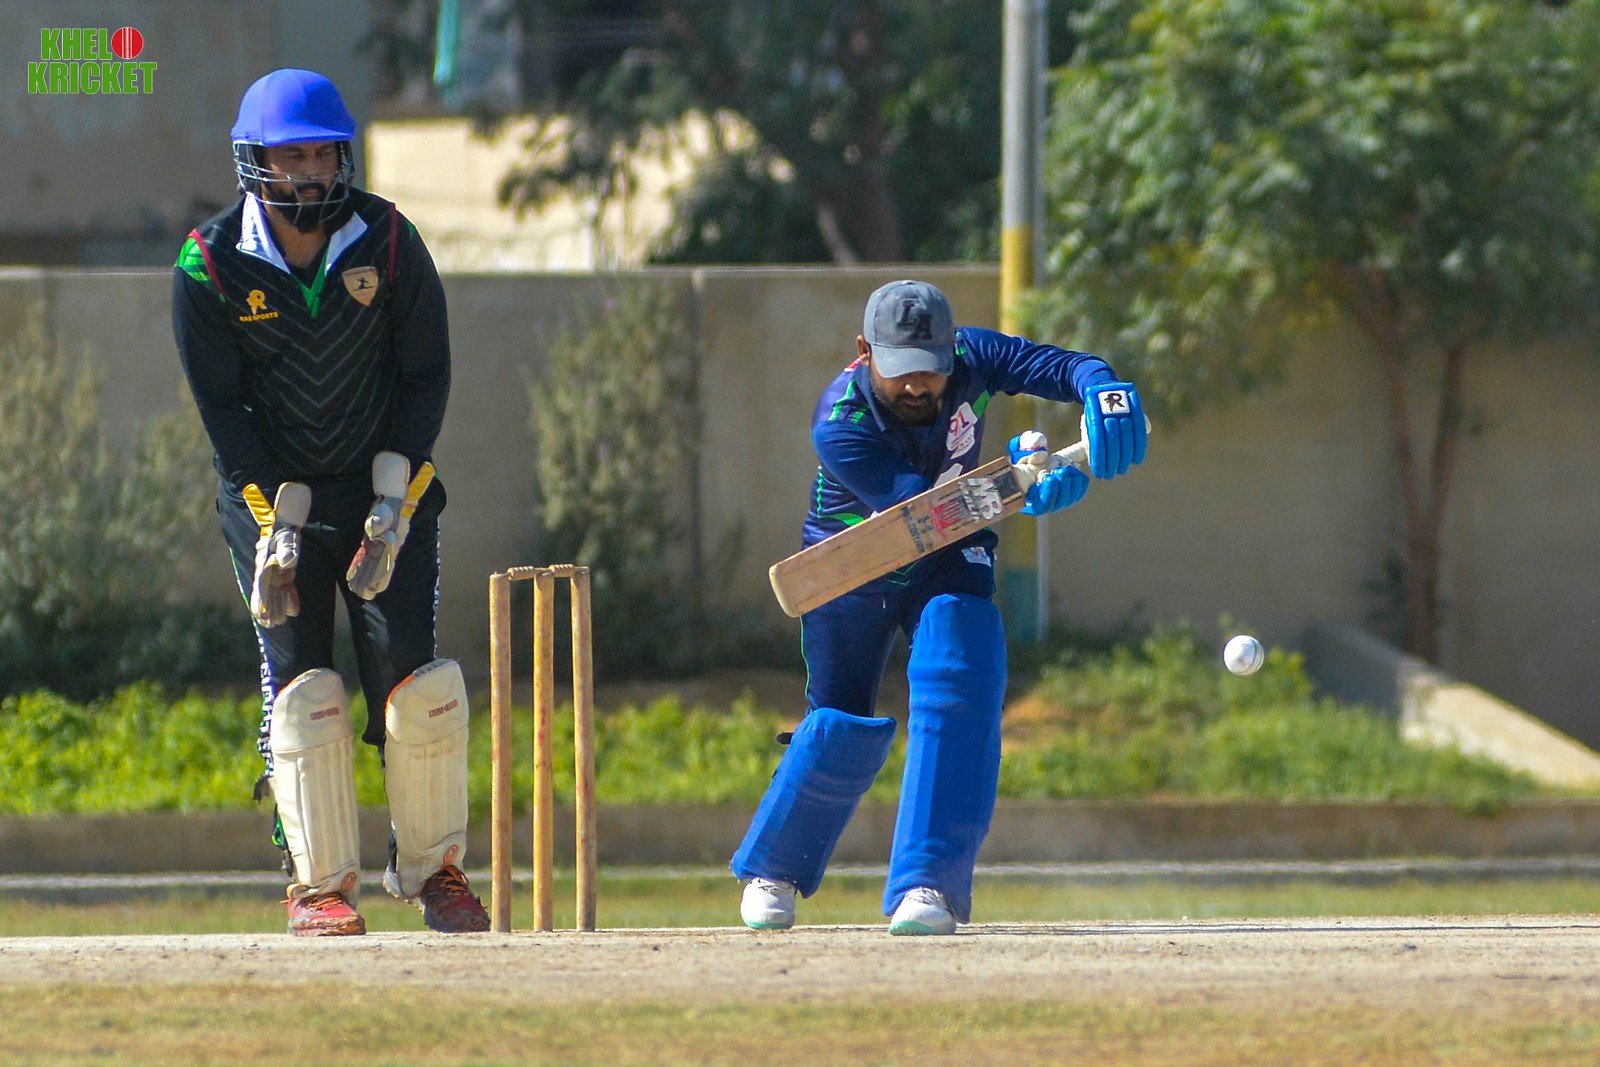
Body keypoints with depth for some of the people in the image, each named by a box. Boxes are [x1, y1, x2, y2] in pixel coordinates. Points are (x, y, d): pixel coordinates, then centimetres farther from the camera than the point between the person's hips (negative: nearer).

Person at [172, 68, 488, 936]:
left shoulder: (388, 243, -6)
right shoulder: (209, 268, -9)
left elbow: (426, 379, -2)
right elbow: (224, 410, -7)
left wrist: (394, 501, -11)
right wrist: (277, 522, -15)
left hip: (387, 490, 1)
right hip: (270, 495, -1)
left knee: (415, 683, -8)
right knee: (301, 690, -8)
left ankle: (432, 867, 5)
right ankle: (318, 885, 1)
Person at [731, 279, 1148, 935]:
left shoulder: (970, 359, -21)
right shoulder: (840, 427, -32)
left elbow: (1070, 367, -26)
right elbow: (918, 510, -40)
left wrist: (1105, 392, -50)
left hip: (948, 564, 2)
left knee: (957, 691, -21)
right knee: (844, 728, 2)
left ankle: (927, 884, -20)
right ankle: (771, 869, 28)